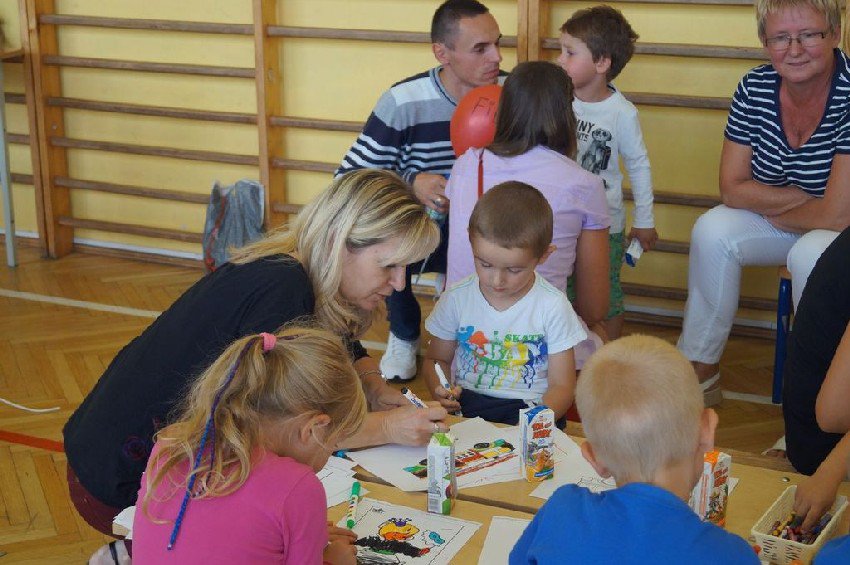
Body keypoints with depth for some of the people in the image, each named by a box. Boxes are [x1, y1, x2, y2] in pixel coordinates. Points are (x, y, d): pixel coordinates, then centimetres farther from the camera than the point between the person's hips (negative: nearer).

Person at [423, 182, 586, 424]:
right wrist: (440, 391, -7)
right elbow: (436, 359, 16)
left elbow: (561, 386, -3)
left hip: (528, 408, -2)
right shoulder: (457, 298, 2)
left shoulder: (553, 306, -5)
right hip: (464, 403, 2)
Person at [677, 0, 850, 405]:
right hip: (785, 226, 6)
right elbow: (732, 189, -6)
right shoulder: (755, 88, -10)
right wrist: (806, 198, -17)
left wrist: (771, 209, -11)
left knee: (811, 254, -33)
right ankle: (699, 371, -1)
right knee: (712, 230, -15)